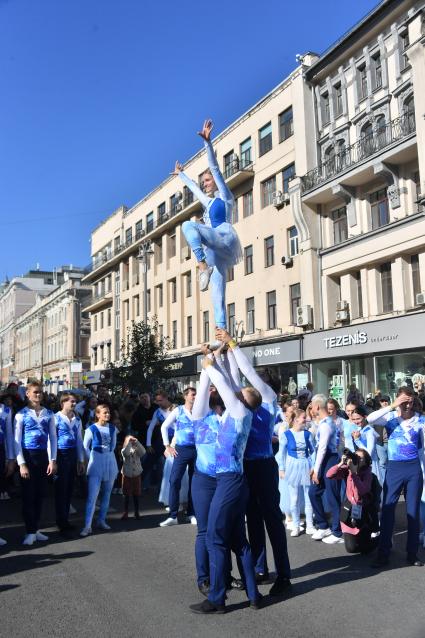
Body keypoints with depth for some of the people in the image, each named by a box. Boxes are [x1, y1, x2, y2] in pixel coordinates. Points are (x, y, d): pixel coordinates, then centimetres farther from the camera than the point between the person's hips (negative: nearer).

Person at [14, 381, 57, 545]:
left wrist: (52, 460, 1)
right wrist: (21, 464, -11)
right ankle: (30, 531, 11)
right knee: (28, 494, 1)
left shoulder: (49, 414, 8)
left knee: (40, 494, 10)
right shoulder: (21, 415, -3)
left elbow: (53, 438, 8)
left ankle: (36, 529, 21)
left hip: (43, 456, 4)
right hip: (28, 456, -3)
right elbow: (17, 440, -5)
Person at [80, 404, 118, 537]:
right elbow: (85, 447, -2)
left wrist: (109, 455, 10)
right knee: (92, 495, -11)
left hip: (110, 463, 5)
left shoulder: (112, 428, 3)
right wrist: (92, 459, 1)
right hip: (96, 465, -5)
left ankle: (101, 520, 22)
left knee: (106, 494, 10)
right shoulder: (91, 429, -9)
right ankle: (87, 525, -9)